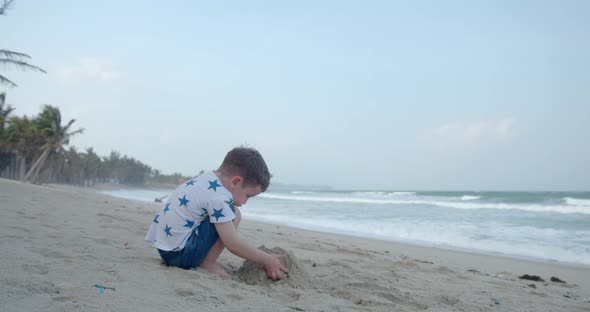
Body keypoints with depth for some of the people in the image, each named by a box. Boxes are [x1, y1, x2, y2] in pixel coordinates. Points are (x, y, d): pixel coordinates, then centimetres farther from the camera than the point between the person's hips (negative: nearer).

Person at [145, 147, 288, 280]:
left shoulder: (206, 179, 7)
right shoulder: (218, 196, -20)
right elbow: (232, 243, -19)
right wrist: (266, 260, -10)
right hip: (179, 252, -9)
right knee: (234, 215, -11)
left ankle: (206, 261, 8)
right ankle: (207, 263, -5)